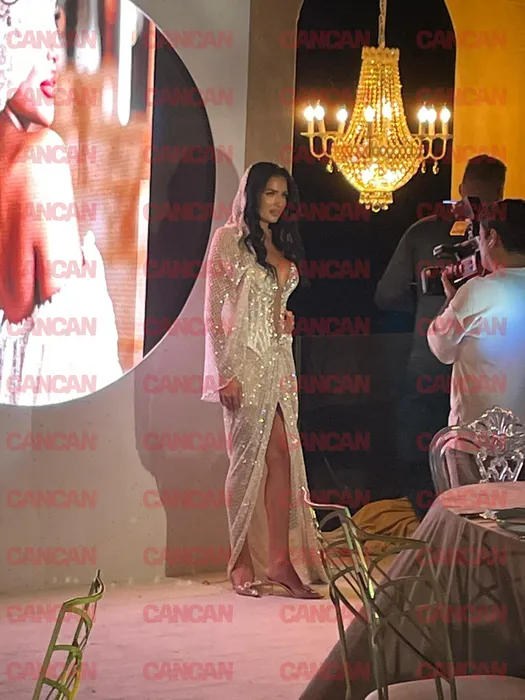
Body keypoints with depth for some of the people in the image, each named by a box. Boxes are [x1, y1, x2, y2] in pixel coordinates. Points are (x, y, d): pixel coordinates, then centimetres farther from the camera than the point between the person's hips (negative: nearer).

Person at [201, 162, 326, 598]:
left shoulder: (282, 244, 17)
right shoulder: (229, 239, -3)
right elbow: (213, 311, -9)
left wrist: (288, 320, 8)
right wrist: (225, 373, -15)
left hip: (278, 360, 6)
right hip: (244, 360, -6)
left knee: (282, 455, -1)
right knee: (249, 459, -4)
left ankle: (280, 561, 1)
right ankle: (244, 566, 4)